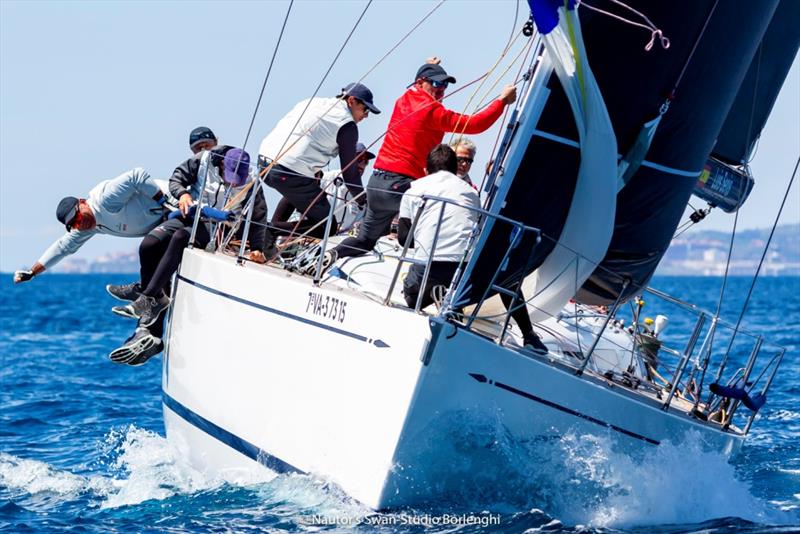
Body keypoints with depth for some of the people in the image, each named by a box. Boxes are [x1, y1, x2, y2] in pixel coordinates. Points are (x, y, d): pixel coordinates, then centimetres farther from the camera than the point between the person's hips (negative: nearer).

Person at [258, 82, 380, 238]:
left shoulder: (312, 102, 23)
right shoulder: (347, 125, 0)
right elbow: (349, 170, 1)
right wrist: (363, 202, 14)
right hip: (291, 173, -8)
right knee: (326, 225, 1)